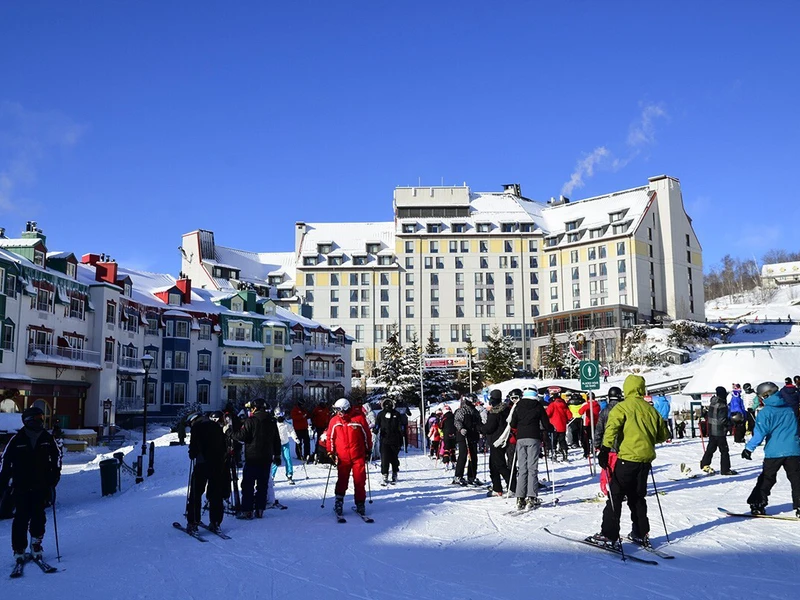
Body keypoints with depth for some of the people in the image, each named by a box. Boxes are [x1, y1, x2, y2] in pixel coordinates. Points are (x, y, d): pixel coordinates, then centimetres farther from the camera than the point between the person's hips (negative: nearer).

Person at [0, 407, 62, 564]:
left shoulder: (48, 439, 2)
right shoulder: (17, 440, -4)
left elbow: (56, 456, 14)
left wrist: (55, 474, 5)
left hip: (42, 486, 2)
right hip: (21, 487, -2)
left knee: (39, 517, 5)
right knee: (21, 518, -3)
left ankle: (36, 544, 20)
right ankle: (19, 550, 4)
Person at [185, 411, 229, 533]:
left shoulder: (197, 427, -3)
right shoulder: (217, 426, 14)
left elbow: (194, 445, -10)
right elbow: (225, 445, 14)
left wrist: (192, 455, 8)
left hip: (203, 463, -5)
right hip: (218, 463, 5)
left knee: (195, 493, 3)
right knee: (216, 494, 10)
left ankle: (193, 523, 1)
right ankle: (215, 523, 11)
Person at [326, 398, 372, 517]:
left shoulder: (359, 419, -6)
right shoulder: (334, 421, -1)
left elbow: (367, 435, 5)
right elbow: (330, 437, 8)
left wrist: (368, 450, 9)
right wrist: (331, 452, 5)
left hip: (358, 456, -1)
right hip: (342, 457, 1)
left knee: (360, 481, 3)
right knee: (342, 480, 3)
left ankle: (360, 504, 14)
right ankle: (339, 502, 13)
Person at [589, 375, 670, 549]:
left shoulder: (622, 407, -6)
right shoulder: (650, 409, 10)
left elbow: (611, 428, -20)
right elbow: (663, 434, 19)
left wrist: (605, 450, -19)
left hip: (628, 457, -6)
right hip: (646, 458, 6)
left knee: (615, 495, -1)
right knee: (637, 496, 19)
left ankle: (609, 536, -4)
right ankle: (641, 534, 23)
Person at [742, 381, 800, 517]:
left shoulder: (766, 412, -6)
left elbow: (760, 433, -14)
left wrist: (749, 448, -11)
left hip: (774, 452, -3)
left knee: (766, 479, 8)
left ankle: (757, 505, 9)